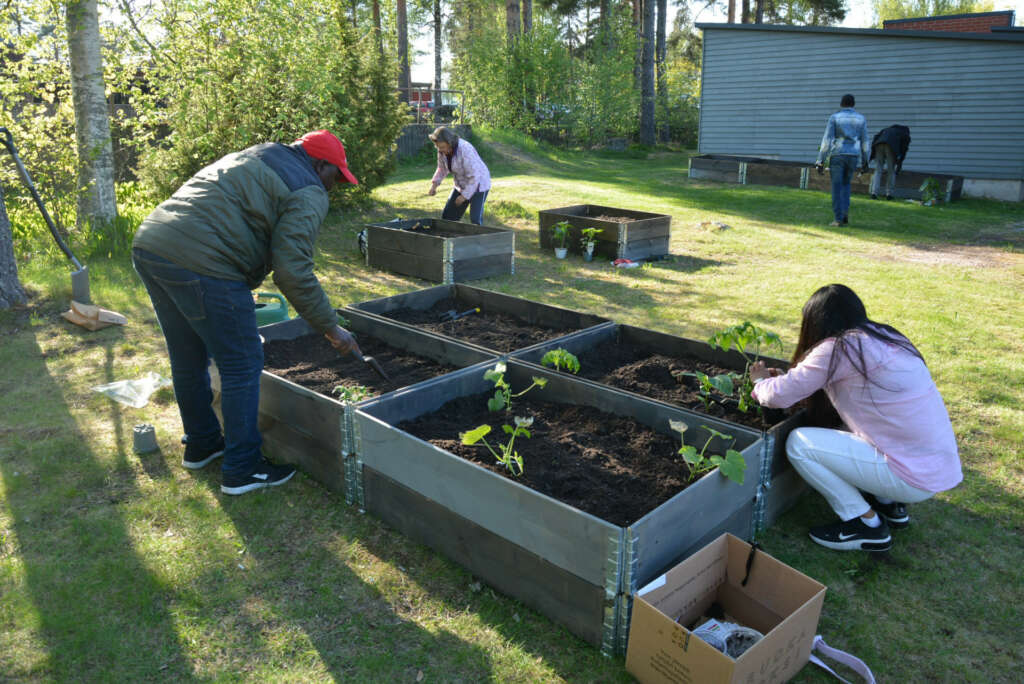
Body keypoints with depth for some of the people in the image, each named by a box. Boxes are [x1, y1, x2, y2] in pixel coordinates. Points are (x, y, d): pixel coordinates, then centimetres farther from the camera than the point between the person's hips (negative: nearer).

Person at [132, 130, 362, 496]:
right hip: (200, 261, -10)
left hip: (149, 244, 10)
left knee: (188, 358, 22)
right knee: (242, 365, 2)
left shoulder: (254, 158, 28)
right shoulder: (308, 193, -1)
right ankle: (241, 469, 11)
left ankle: (201, 444, 39)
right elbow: (293, 270, -11)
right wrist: (330, 328, -2)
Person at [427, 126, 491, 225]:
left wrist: (464, 196, -25)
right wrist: (434, 185, -5)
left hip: (479, 185, -7)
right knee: (448, 216, 6)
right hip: (462, 185, 7)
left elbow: (474, 177, -30)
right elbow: (442, 169, 7)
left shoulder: (465, 150, -32)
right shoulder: (442, 150, -10)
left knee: (475, 220, -18)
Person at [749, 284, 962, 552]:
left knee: (799, 443, -7)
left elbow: (780, 396, -10)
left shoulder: (838, 349, -15)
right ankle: (889, 504, 21)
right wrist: (784, 377, 20)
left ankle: (866, 525, 3)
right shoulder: (885, 337, 10)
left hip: (915, 479, -9)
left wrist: (761, 381, 11)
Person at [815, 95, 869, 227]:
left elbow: (826, 140, -6)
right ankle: (845, 211, 3)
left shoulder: (834, 118, -1)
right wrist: (865, 162, 17)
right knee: (846, 184, 20)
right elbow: (864, 142, 9)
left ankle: (838, 219, -3)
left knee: (837, 188, 1)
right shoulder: (861, 119, 8)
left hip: (837, 155, -3)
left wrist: (820, 161, -5)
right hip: (853, 156, 3)